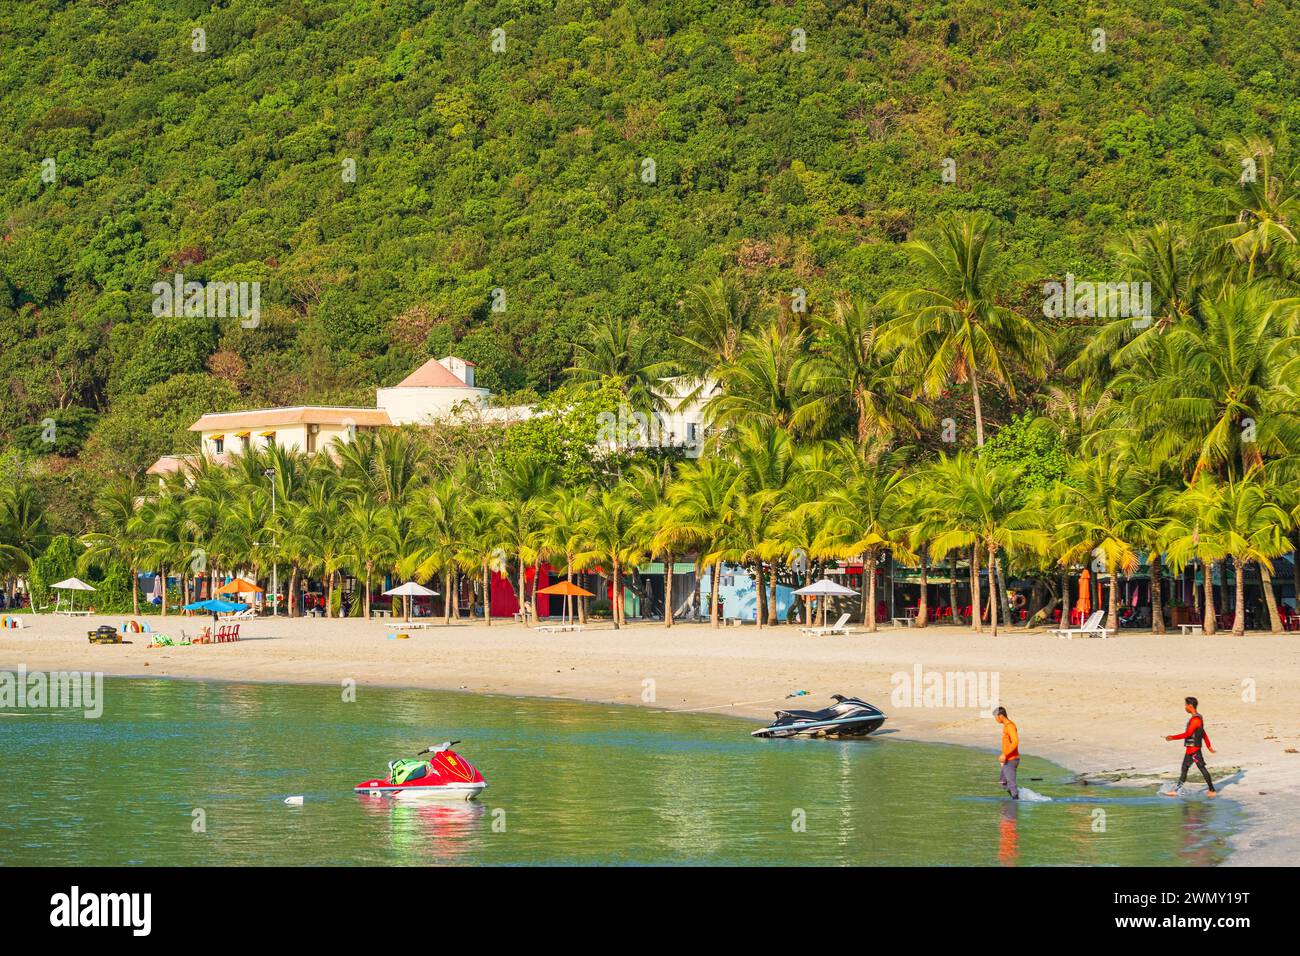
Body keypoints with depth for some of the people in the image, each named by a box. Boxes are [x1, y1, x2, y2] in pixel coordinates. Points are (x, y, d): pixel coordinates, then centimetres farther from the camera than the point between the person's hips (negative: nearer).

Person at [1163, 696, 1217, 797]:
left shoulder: (1196, 719, -18)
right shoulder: (1197, 718, 14)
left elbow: (1188, 734, -24)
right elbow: (1204, 734, 19)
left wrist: (1173, 737, -22)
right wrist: (1209, 746, 23)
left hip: (1194, 749, -10)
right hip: (1190, 749, 10)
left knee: (1202, 768, -4)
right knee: (1184, 768, 11)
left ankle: (1212, 790, 2)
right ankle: (1177, 790, 15)